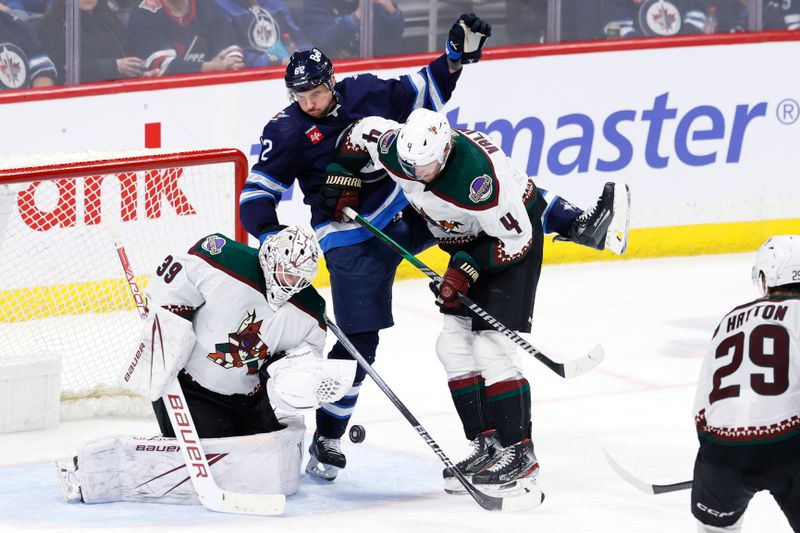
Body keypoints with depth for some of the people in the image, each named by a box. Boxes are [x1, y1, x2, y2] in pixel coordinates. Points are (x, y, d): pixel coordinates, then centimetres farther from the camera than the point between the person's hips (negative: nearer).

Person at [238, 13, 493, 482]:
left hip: (407, 211, 4)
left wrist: (457, 55, 2)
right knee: (361, 339, -6)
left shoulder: (363, 92, -1)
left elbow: (421, 94, 13)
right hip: (354, 240, -4)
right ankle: (327, 438, 3)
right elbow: (257, 195, -12)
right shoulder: (287, 132, -12)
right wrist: (273, 237, -29)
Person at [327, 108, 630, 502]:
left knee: (491, 346, -16)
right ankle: (487, 447, 10)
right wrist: (340, 177, 3)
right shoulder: (393, 146, -19)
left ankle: (519, 454, -10)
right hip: (469, 240, 8)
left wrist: (469, 267, -30)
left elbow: (516, 240, -27)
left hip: (514, 237, -8)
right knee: (454, 345, 4)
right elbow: (361, 132, 5)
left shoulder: (476, 175, -38)